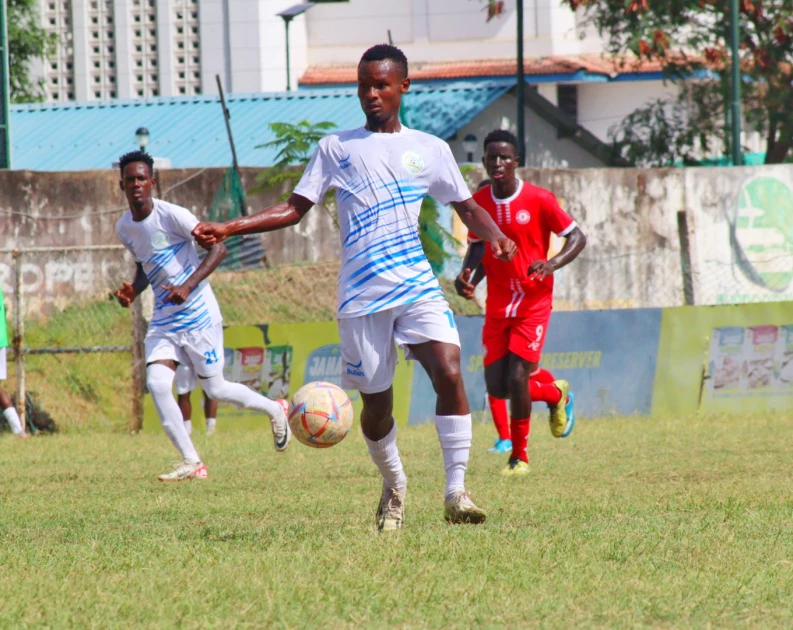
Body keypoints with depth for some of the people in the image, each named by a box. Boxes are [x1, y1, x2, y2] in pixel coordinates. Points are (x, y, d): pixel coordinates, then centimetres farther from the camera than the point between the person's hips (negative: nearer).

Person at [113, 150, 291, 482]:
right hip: (163, 318, 6)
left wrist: (188, 286, -27)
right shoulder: (124, 227, 5)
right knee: (156, 383, -13)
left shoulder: (171, 215, -17)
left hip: (197, 314, -6)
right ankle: (191, 463, -7)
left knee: (215, 389, 4)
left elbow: (218, 247, -17)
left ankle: (274, 410, 32)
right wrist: (132, 291, 2)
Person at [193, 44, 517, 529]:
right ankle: (394, 487, 30)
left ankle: (456, 492, -17)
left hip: (418, 287, 0)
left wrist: (495, 235, -6)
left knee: (449, 372, -22)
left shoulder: (429, 150, 12)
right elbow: (294, 209, 10)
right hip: (362, 296, 0)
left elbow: (468, 208, 16)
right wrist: (228, 228, -2)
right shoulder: (337, 148, 10)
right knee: (376, 402, 3)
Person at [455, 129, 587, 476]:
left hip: (533, 303, -4)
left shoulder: (539, 200, -12)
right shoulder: (479, 202, 0)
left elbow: (577, 237, -6)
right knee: (496, 387, 0)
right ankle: (555, 392, 31)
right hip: (497, 304, 4)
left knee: (516, 378, -14)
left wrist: (552, 264, -24)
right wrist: (467, 275, -5)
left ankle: (519, 456, 5)